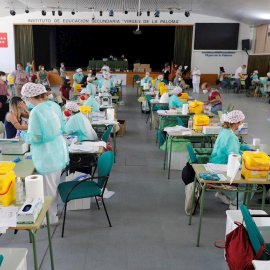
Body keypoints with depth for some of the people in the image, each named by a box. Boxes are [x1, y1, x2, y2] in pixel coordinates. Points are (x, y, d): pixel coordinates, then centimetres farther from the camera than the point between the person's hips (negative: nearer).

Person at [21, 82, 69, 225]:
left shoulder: (36, 112, -22)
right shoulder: (54, 105, 1)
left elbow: (35, 138, -19)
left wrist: (23, 135, 0)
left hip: (46, 155, -8)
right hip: (59, 150, 8)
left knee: (48, 187, 7)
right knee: (55, 185, 22)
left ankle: (51, 218, 22)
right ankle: (53, 210, 39)